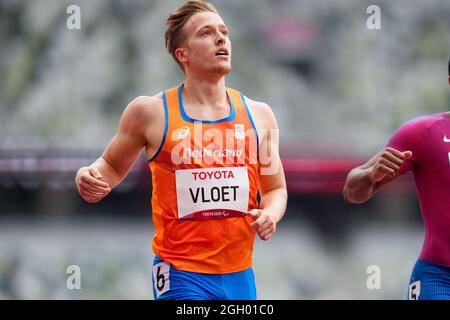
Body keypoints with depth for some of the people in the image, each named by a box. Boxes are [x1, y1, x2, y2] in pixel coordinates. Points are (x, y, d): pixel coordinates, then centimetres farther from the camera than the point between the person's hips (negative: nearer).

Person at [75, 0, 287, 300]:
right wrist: (91, 180, -9)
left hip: (239, 273, 4)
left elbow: (276, 189, 17)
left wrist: (271, 213, -5)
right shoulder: (151, 112, -1)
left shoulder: (259, 115, 8)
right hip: (181, 273, -4)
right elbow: (112, 166, 13)